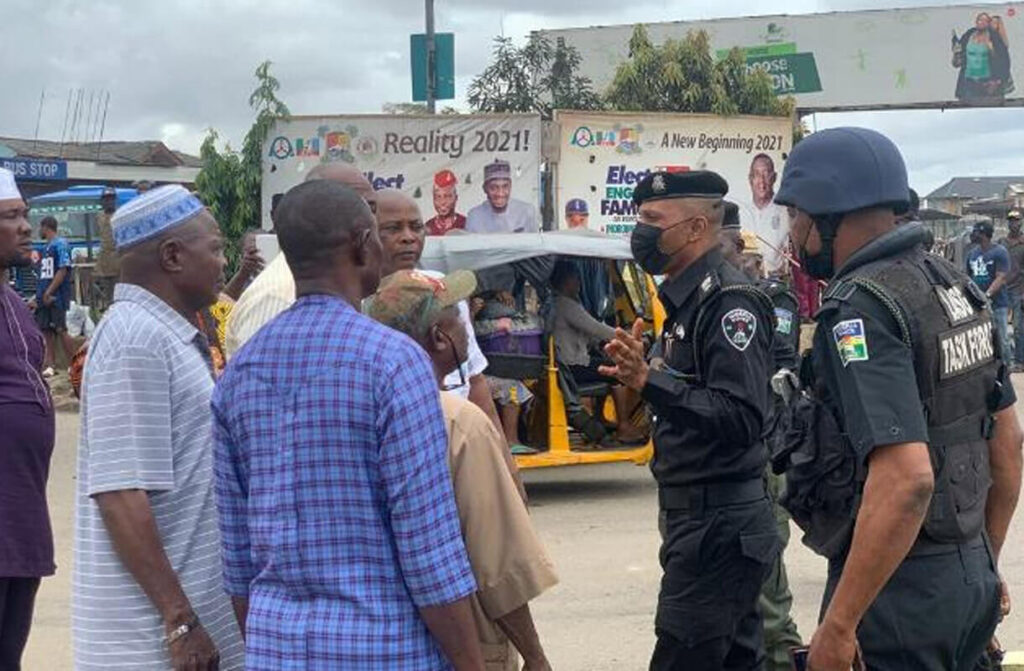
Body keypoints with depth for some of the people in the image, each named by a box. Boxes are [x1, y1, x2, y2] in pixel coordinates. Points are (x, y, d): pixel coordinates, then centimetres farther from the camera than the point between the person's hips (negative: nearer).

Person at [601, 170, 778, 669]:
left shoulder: (729, 302, -16)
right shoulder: (688, 301, 15)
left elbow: (742, 418, -27)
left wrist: (649, 381, -31)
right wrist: (639, 373, 7)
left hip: (719, 528, -10)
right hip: (702, 519, 10)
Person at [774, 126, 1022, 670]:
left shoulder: (860, 309, -20)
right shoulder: (954, 287, 8)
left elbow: (906, 478, -29)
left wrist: (838, 626, -25)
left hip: (900, 586, -9)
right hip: (970, 576, 9)